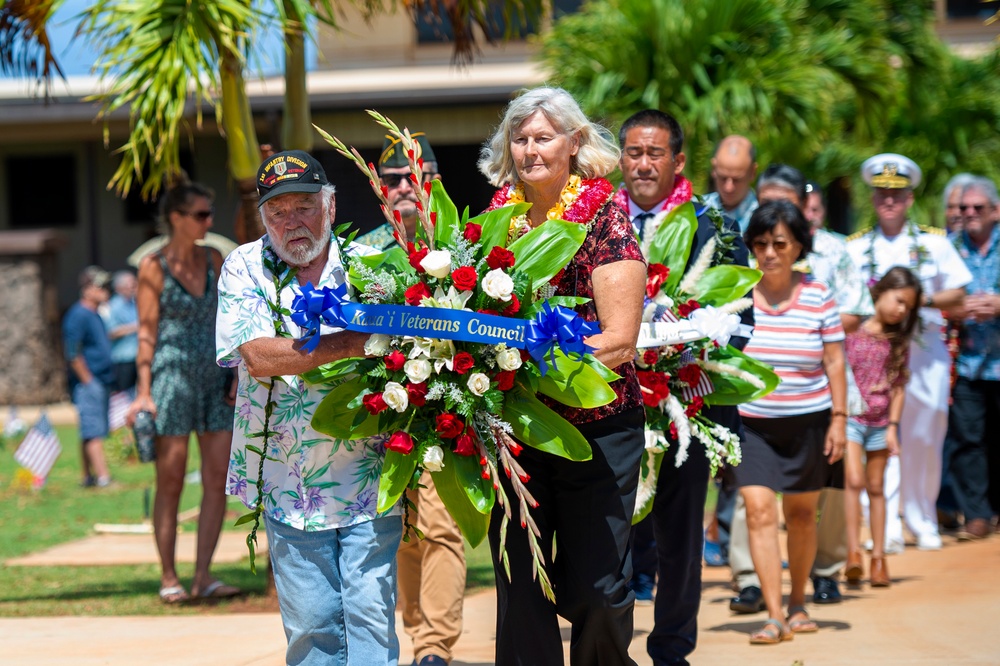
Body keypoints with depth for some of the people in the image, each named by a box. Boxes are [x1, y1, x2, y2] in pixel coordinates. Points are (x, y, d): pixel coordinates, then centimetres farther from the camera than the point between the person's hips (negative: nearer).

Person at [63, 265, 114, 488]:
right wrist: (88, 381, -16)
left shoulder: (95, 315, 17)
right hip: (88, 383, -9)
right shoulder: (78, 315, -12)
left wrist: (108, 381, 20)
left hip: (101, 383, 9)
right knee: (94, 432, -12)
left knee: (91, 433, 12)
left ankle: (88, 477, 17)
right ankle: (103, 478, -18)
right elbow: (73, 354, -17)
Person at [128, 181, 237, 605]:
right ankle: (168, 578, 6)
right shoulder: (154, 268, -4)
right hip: (173, 377, -5)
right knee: (171, 482, -1)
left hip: (215, 379, 5)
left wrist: (239, 374, 6)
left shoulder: (214, 261, 10)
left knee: (218, 481, -2)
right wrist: (144, 391, -11)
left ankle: (203, 576, 1)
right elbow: (147, 332, -5)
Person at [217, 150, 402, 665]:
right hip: (289, 484, 0)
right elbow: (258, 356, -14)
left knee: (371, 614, -7)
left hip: (369, 478, 0)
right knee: (310, 623, 4)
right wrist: (355, 342, -22)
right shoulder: (244, 269, 1)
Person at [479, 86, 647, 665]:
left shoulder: (604, 216, -5)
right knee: (519, 592, 2)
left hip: (597, 427, -3)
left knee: (594, 592, -2)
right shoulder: (497, 216, 6)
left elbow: (619, 340, -11)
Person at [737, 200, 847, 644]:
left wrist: (839, 418, -4)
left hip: (807, 422, 1)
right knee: (759, 510, -13)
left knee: (801, 513, 11)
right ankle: (774, 616, -14)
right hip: (749, 422, 0)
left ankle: (798, 604, 29)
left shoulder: (818, 297, -3)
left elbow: (834, 361, 1)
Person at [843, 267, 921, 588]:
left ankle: (878, 557, 12)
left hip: (881, 422, 3)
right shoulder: (849, 329, -4)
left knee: (876, 487, 9)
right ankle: (853, 553, -16)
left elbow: (899, 387, 5)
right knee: (854, 480, -16)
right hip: (850, 417, -3)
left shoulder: (898, 340, 6)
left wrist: (893, 426, -2)